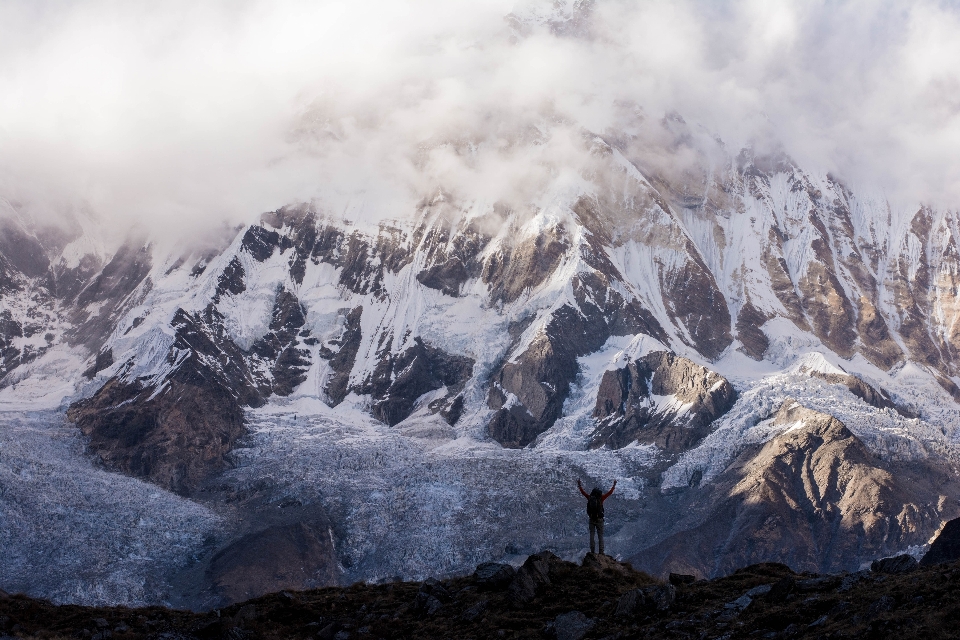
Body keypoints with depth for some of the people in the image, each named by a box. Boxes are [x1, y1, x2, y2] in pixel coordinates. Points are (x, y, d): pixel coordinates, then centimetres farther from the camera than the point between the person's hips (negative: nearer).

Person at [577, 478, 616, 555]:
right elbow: (610, 493, -3)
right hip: (599, 520, -2)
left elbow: (583, 492, 12)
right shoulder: (600, 498, -9)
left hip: (591, 520, 2)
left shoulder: (589, 497, -3)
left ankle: (592, 551, 4)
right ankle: (601, 551, -3)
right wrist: (614, 485, 8)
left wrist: (579, 486, 26)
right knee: (600, 536, 1)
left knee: (591, 535, 8)